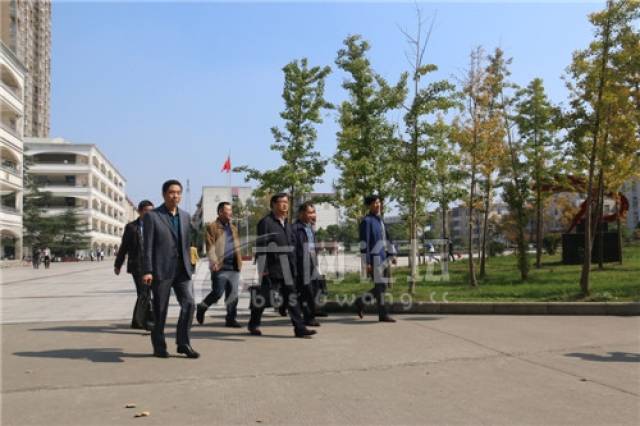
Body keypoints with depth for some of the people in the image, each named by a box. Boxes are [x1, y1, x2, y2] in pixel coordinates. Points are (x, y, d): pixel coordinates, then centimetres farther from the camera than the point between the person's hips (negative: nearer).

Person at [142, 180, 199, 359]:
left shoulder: (185, 216, 12)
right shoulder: (152, 216, -3)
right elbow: (147, 246, -7)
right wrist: (147, 271, -13)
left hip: (182, 270, 4)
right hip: (161, 270, -4)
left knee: (189, 304, -5)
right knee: (160, 310, 4)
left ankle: (183, 343, 8)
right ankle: (159, 347, 19)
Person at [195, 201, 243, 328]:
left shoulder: (233, 228, 20)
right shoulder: (212, 227, -2)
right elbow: (210, 247, -9)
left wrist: (239, 261, 16)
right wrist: (214, 262, -19)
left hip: (234, 267, 6)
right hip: (220, 267, -6)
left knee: (233, 294, 3)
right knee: (218, 293, -2)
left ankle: (231, 318, 10)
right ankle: (201, 307, 24)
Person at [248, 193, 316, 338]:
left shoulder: (286, 223, 14)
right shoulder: (266, 222, -10)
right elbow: (261, 247, -14)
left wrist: (293, 265, 14)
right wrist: (262, 269, -17)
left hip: (286, 268, 7)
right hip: (270, 268, -6)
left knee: (291, 297, 3)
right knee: (262, 297, 8)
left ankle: (299, 328, 4)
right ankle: (253, 325, 27)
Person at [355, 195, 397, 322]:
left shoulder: (380, 220, 16)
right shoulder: (366, 221, -10)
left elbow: (387, 238, 21)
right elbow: (364, 243, -15)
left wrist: (392, 255, 13)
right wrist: (367, 263, -17)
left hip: (384, 258, 9)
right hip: (375, 259, -9)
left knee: (383, 287, 10)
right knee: (380, 287, -3)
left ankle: (361, 301, 23)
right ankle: (383, 314, 6)